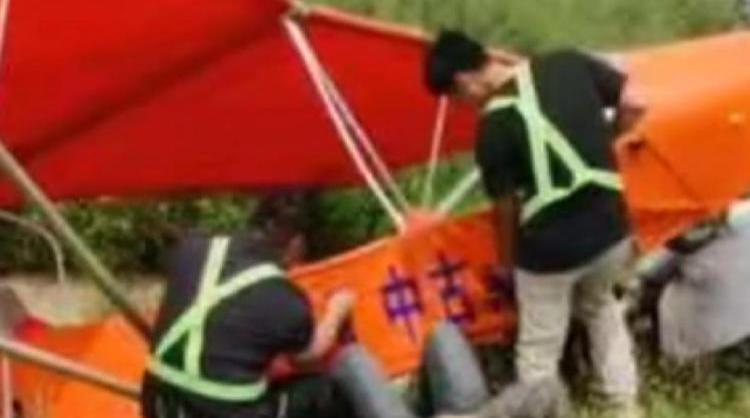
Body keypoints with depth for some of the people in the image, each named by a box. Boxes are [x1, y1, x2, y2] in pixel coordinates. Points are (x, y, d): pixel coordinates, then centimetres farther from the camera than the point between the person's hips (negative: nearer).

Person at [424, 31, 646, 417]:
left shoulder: (495, 123, -14)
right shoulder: (568, 63, -2)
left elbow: (506, 206, -5)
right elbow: (634, 106, 1)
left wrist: (507, 262, 12)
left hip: (549, 247, -5)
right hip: (610, 230, 6)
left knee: (538, 352, 13)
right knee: (600, 308, 34)